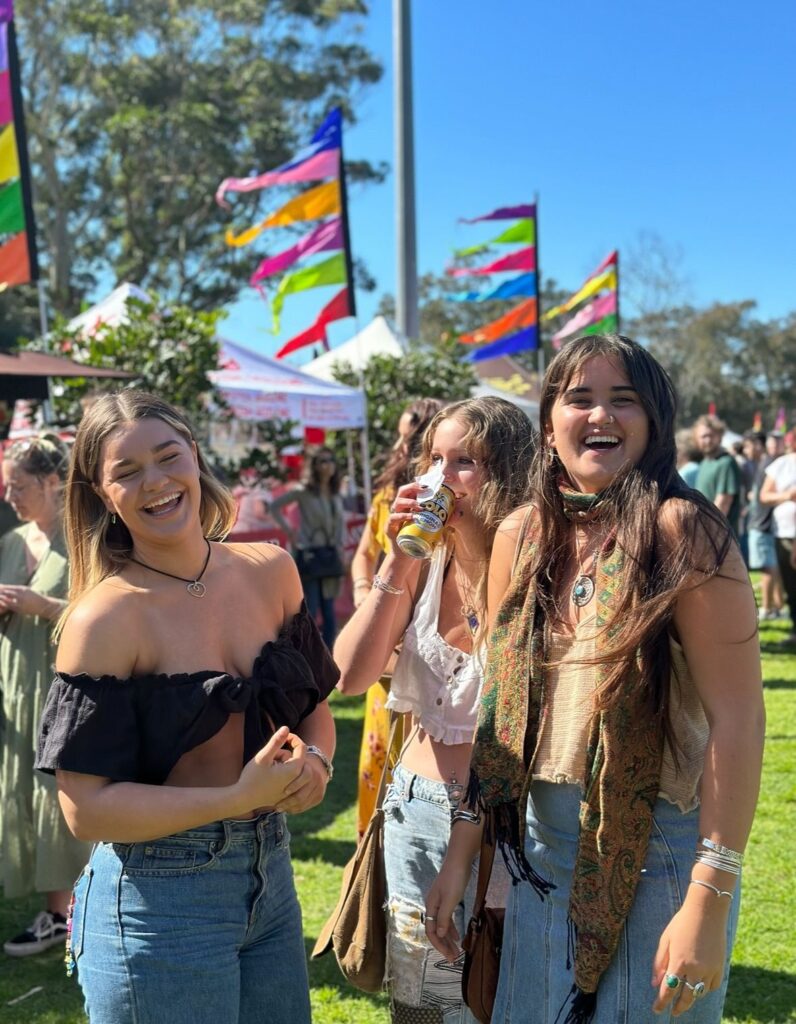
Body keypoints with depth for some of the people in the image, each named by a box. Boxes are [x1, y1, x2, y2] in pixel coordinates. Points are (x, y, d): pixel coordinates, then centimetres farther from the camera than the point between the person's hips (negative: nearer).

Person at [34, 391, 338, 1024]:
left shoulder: (271, 572, -1)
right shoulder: (106, 618, -16)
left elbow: (314, 704, 12)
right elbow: (87, 808, -17)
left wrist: (316, 760, -9)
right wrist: (238, 798, -23)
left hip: (272, 876, 6)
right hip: (158, 897, -5)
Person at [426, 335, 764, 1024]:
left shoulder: (680, 531, -16)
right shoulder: (521, 535, 1)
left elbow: (737, 717, -19)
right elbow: (499, 703, 8)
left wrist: (711, 901, -22)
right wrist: (462, 852, 7)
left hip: (658, 849, -5)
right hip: (544, 844, 5)